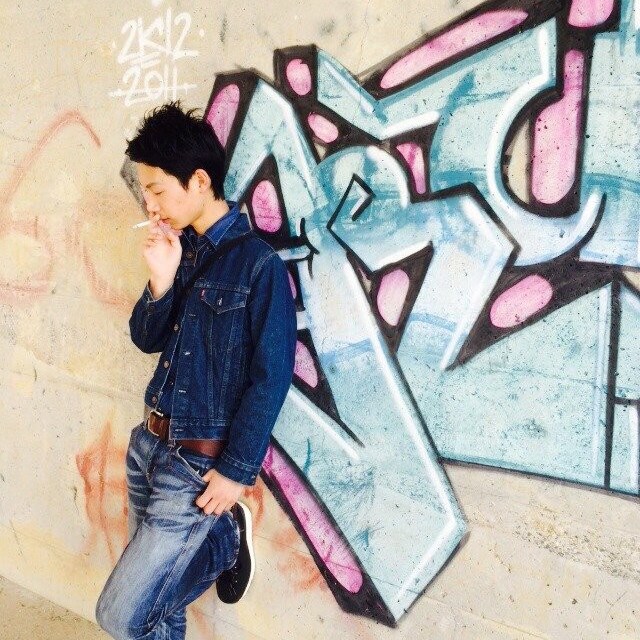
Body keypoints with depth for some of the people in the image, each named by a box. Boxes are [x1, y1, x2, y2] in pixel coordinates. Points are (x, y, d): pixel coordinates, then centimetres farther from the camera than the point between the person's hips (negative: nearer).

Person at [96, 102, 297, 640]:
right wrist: (162, 282, -12)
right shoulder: (177, 247, 3)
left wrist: (237, 470, -14)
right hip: (148, 445, 7)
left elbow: (271, 377, -15)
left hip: (199, 464, -7)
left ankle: (225, 538, 13)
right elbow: (147, 340, 7)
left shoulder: (258, 263, -16)